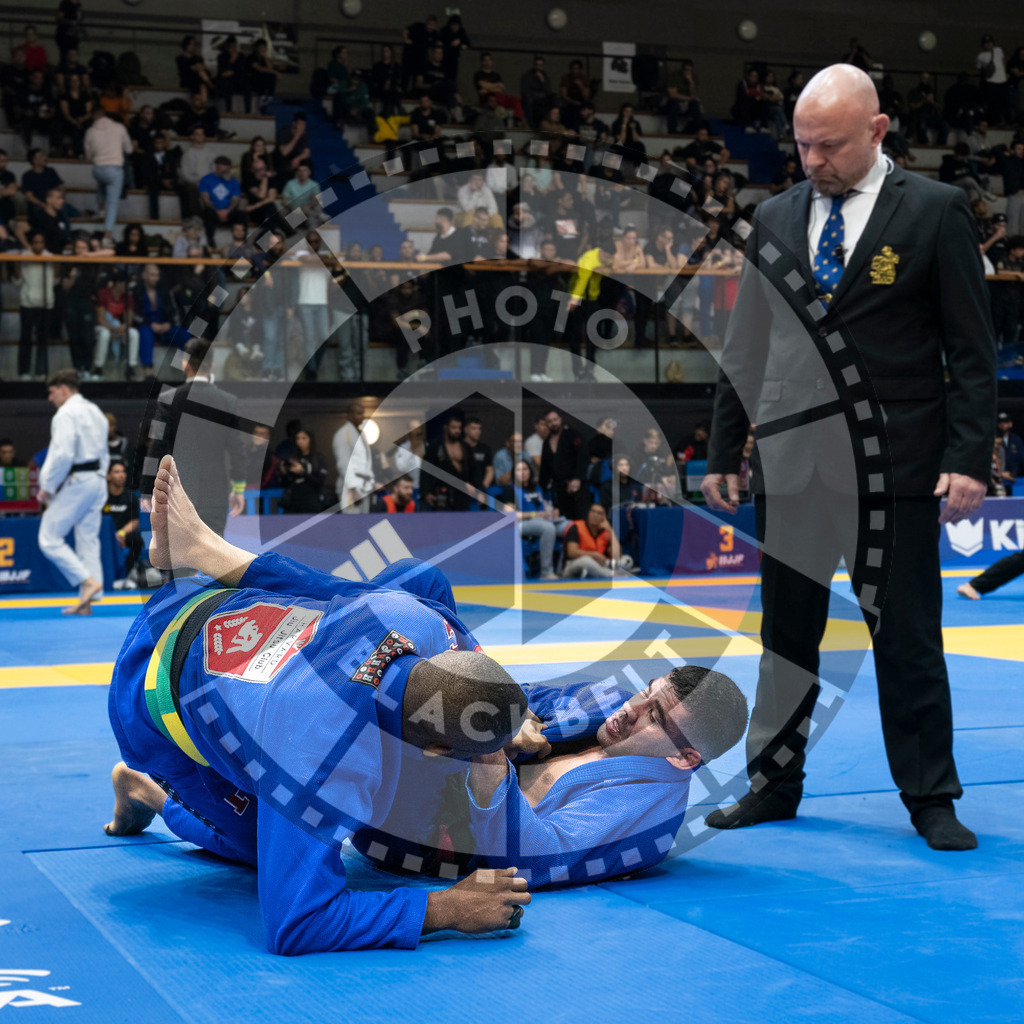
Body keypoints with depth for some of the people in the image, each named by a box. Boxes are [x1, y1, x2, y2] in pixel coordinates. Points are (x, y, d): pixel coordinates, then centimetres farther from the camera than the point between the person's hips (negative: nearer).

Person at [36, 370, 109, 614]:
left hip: (75, 484, -9)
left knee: (49, 538, -4)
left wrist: (47, 487, -12)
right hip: (98, 481, 9)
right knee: (88, 539, 9)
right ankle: (87, 602, 8)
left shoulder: (66, 414, -12)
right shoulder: (94, 412, 18)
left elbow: (62, 455, -20)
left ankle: (88, 581, -12)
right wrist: (98, 478, 21)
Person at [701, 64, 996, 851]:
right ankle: (773, 786, 22)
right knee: (787, 636, 11)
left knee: (908, 638, 3)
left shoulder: (935, 211, -1)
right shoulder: (775, 219, 11)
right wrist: (725, 452, 13)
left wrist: (969, 458, -11)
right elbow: (746, 348, 15)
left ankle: (930, 800, 14)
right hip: (792, 465, 4)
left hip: (895, 467, -4)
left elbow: (971, 349, -3)